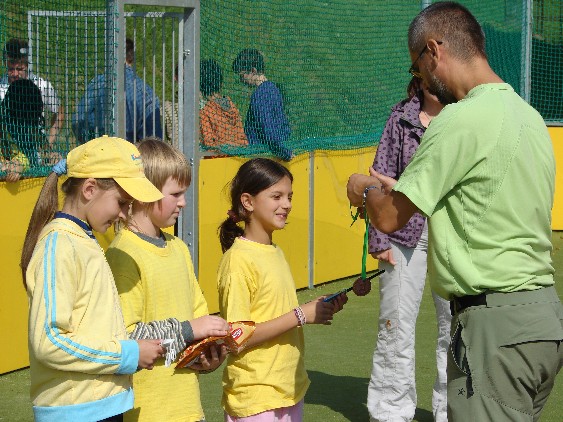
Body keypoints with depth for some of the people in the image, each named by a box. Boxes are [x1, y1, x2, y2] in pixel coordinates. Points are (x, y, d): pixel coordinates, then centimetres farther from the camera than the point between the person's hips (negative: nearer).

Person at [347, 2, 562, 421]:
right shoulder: (528, 115, 12)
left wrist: (365, 190, 11)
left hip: (498, 326, -9)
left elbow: (389, 218, -11)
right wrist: (398, 188, 24)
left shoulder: (462, 119, -15)